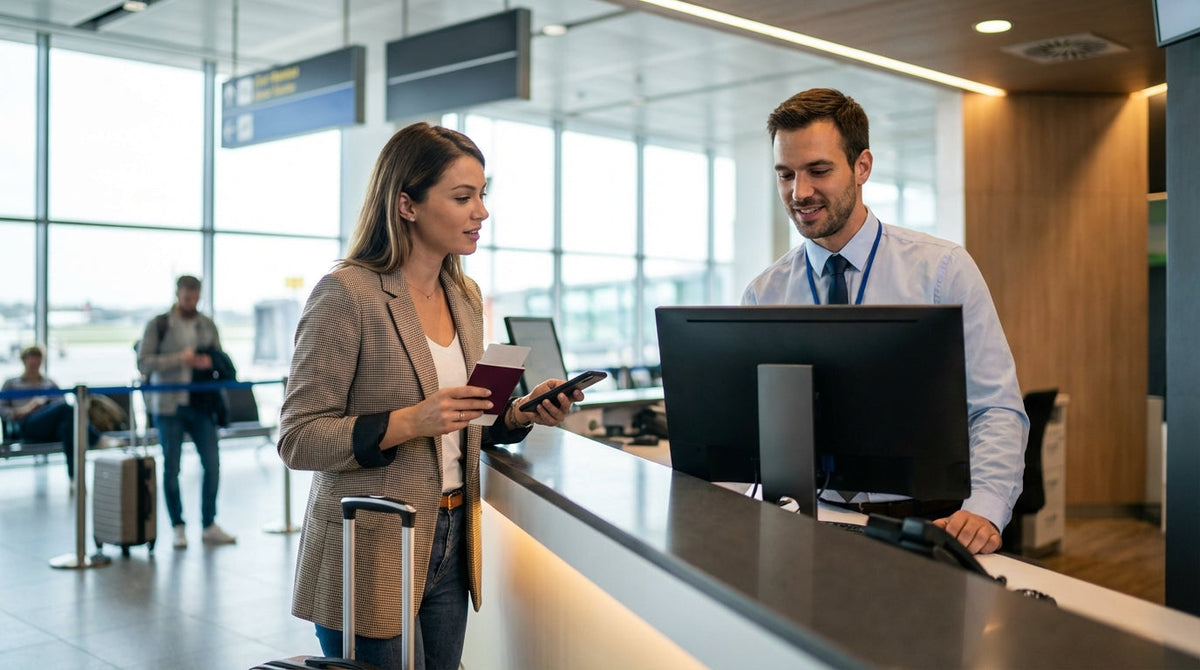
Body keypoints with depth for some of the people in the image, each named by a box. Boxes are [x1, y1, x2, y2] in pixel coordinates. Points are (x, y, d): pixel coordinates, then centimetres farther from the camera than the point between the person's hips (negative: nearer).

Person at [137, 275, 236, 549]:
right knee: (171, 468, 4)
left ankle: (209, 525, 12)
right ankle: (178, 527, 16)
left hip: (200, 404, 3)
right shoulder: (158, 325, -2)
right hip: (169, 405, -3)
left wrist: (209, 362, -9)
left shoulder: (207, 325, 10)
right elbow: (143, 362, -9)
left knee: (212, 464, 0)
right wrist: (179, 359, -19)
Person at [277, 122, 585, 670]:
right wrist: (407, 422, -27)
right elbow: (297, 440, -16)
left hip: (449, 547, 7)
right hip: (375, 557, -7)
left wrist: (520, 414, -2)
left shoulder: (465, 297, 9)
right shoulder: (347, 294, -15)